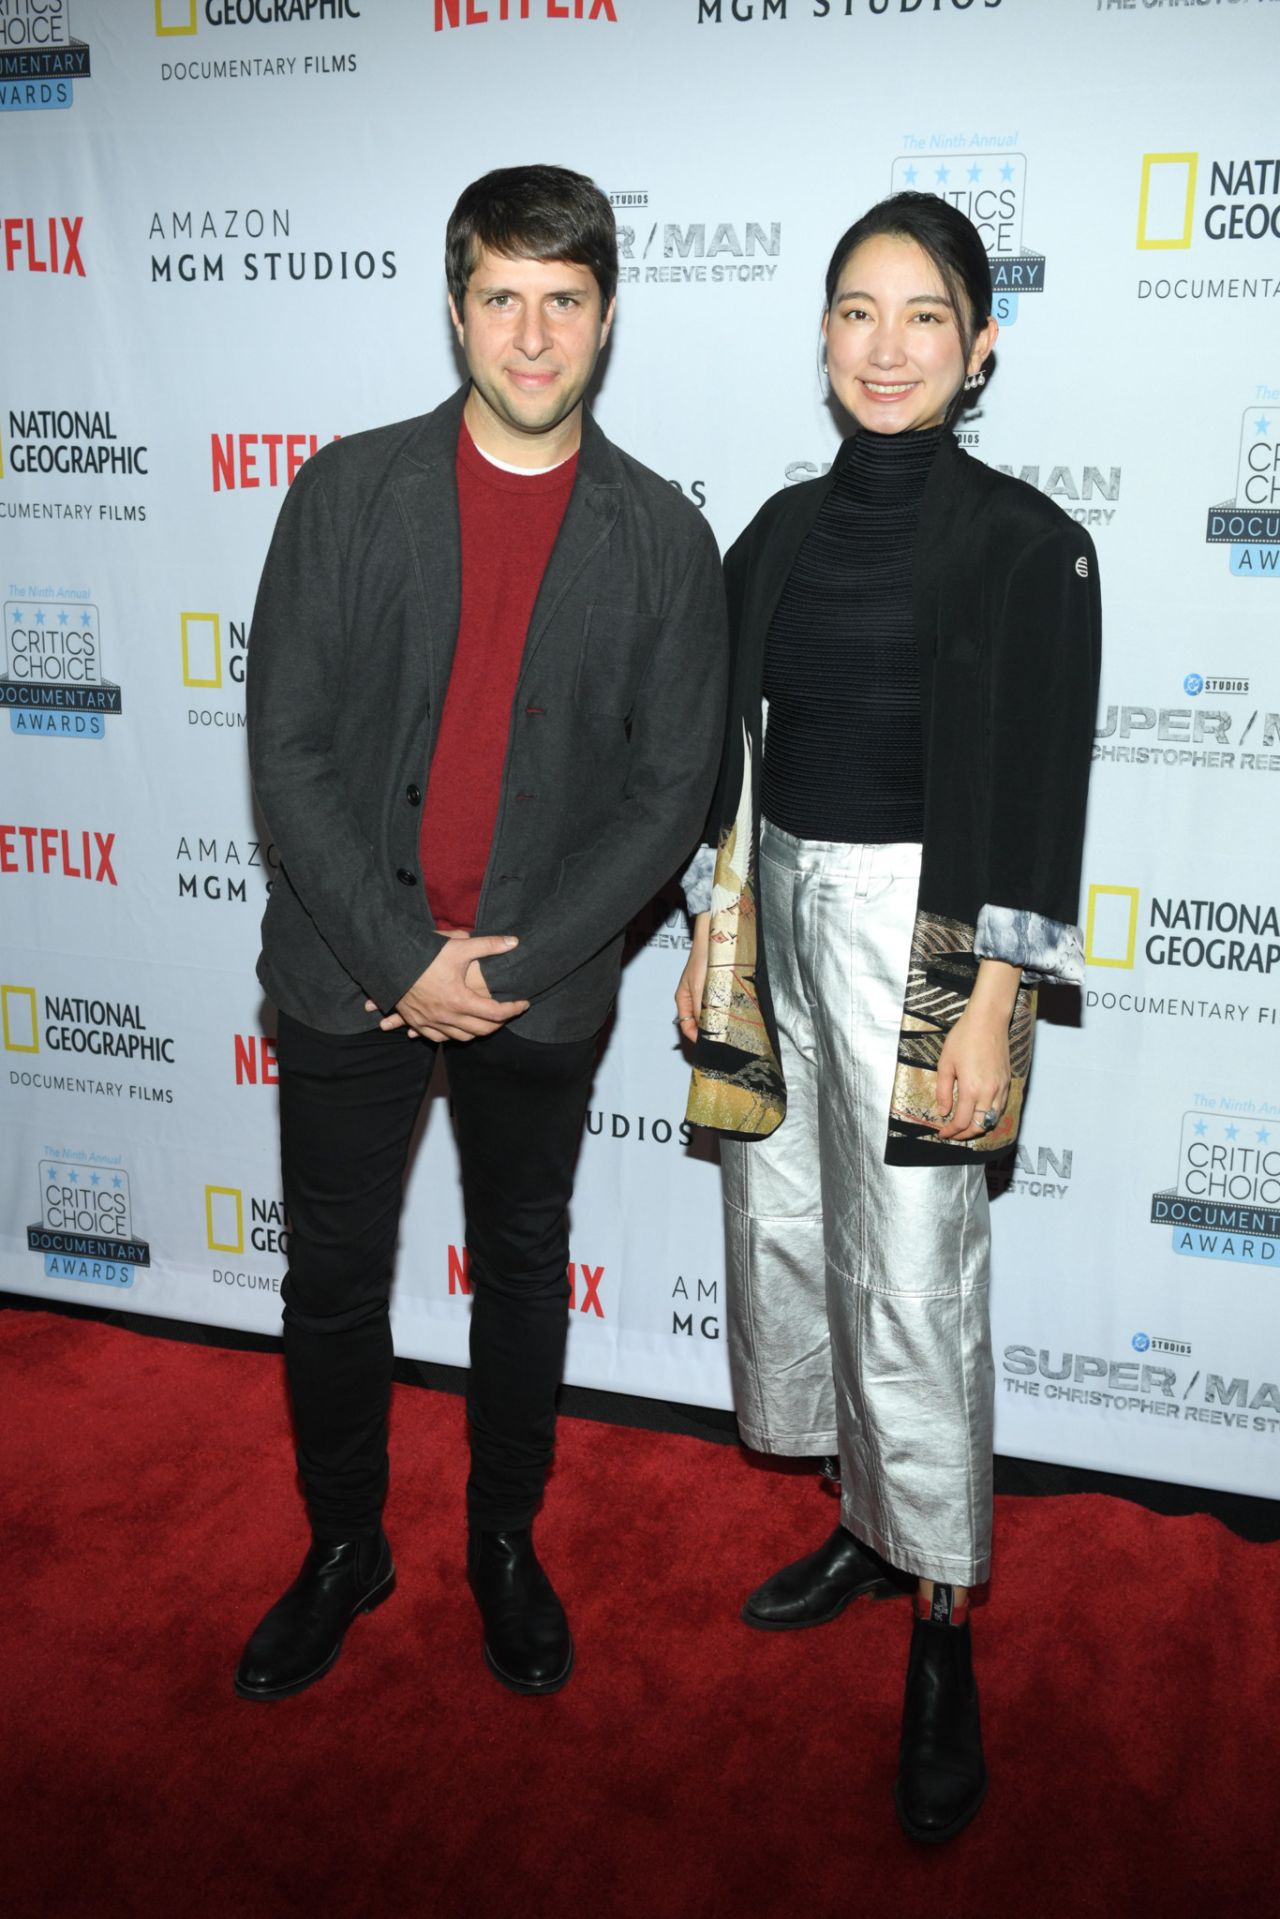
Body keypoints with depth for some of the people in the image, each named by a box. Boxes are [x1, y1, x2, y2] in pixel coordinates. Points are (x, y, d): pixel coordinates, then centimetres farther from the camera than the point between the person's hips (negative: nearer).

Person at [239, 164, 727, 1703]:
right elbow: (286, 748, -6)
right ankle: (343, 1550, 35)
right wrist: (404, 957, -13)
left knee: (524, 1269, 16)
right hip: (349, 968, 0)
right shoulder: (348, 491, -2)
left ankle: (505, 1543, 38)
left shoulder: (663, 538, -2)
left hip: (539, 984, 0)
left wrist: (514, 965, -12)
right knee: (334, 1278, 12)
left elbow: (672, 789, -3)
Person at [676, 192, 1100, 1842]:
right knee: (786, 1239, 14)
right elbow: (739, 753, 12)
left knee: (912, 1283, 0)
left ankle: (943, 1629, 20)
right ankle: (869, 1528, 37)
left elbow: (1039, 798, -11)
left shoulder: (1028, 544, -8)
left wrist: (989, 1013, -15)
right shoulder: (786, 528, 9)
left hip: (922, 933, -6)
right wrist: (711, 939, 11)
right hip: (780, 918, 6)